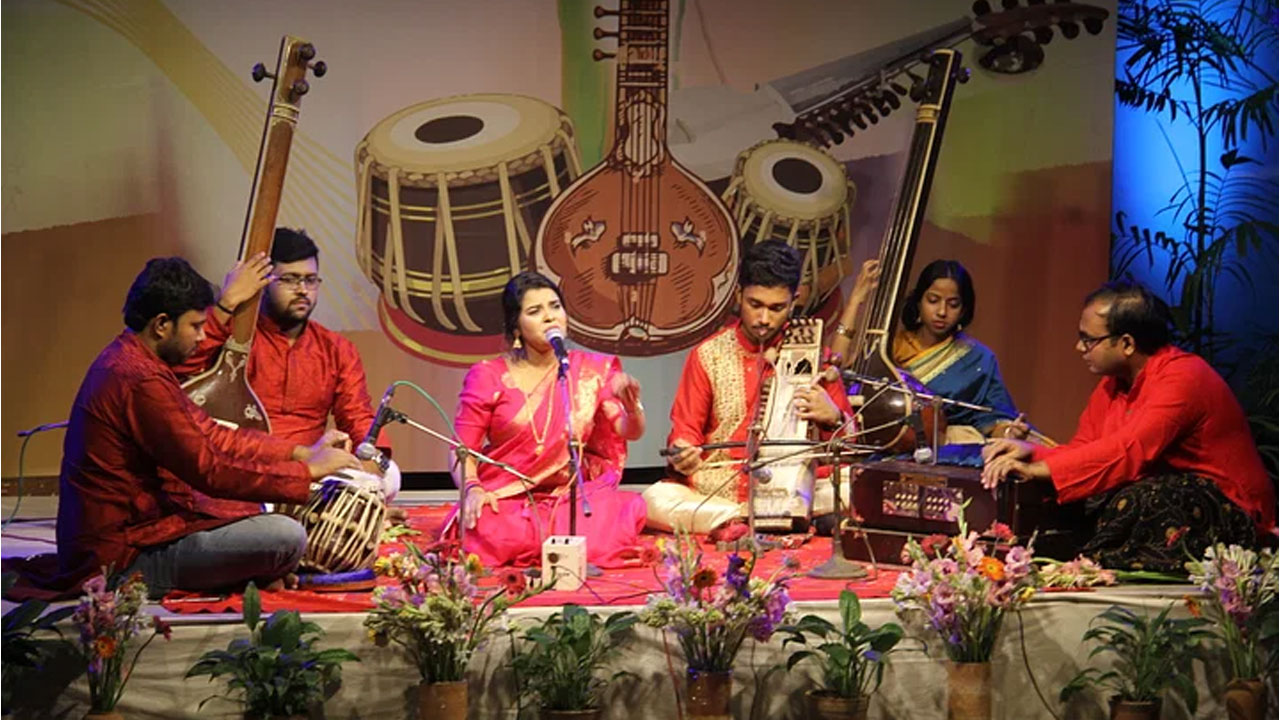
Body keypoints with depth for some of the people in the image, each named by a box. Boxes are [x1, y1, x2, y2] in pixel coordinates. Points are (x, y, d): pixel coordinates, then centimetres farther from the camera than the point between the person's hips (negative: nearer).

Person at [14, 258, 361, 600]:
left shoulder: (127, 360, 12)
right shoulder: (140, 380, -22)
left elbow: (210, 434, 13)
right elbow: (210, 472, -21)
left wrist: (300, 452, 7)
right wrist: (309, 471, -14)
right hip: (125, 555, -11)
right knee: (287, 537, -21)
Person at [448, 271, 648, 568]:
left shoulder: (592, 370, 9)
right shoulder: (488, 377, 3)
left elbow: (630, 432, 1)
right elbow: (462, 450, 1)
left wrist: (632, 405, -23)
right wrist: (472, 489, -20)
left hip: (571, 498, 2)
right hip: (505, 501, -2)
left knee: (629, 509, -29)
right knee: (489, 530, -36)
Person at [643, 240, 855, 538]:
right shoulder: (707, 355, 6)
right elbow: (685, 431, 7)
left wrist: (833, 418, -15)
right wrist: (683, 456, -17)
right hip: (717, 494, 0)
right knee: (656, 500, -30)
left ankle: (733, 525, -25)